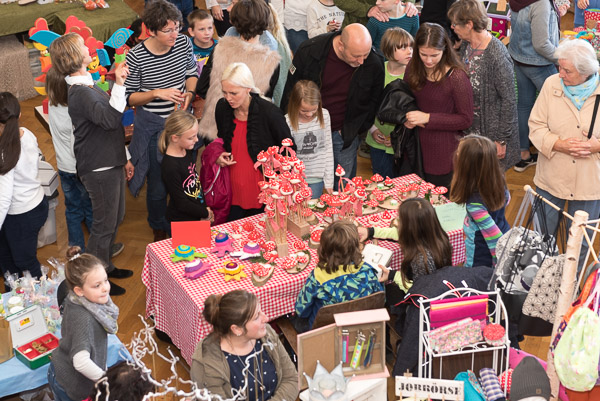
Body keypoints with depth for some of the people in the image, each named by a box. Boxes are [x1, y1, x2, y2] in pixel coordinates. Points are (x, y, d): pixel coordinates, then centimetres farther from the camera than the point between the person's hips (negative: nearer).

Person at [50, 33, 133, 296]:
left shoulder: (89, 86, 11)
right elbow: (111, 118, -38)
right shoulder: (80, 93, -22)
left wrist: (124, 158, 21)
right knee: (104, 224, 2)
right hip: (99, 169, -10)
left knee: (116, 218, 21)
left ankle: (105, 266, 38)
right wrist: (119, 84, -38)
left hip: (111, 163, 10)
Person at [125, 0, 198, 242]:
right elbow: (129, 97, -10)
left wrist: (189, 93, -10)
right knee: (158, 185, 8)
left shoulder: (184, 43, -9)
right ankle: (159, 229, 36)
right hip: (152, 127, -4)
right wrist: (157, 93, -25)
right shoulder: (136, 57, -19)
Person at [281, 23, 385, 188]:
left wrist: (356, 129, -2)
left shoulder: (374, 63, -17)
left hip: (345, 135, 1)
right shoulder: (309, 51, -20)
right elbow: (290, 91, -6)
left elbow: (374, 100, 2)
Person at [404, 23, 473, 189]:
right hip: (416, 146, 5)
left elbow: (466, 119, -14)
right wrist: (406, 117, -8)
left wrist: (428, 118, -21)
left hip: (443, 154, -5)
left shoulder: (457, 78, -19)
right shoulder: (413, 69, -2)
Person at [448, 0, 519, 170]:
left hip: (491, 132, -7)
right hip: (469, 129, 7)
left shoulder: (497, 55, -24)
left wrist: (501, 140, -17)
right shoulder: (466, 45, 1)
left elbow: (509, 100, -20)